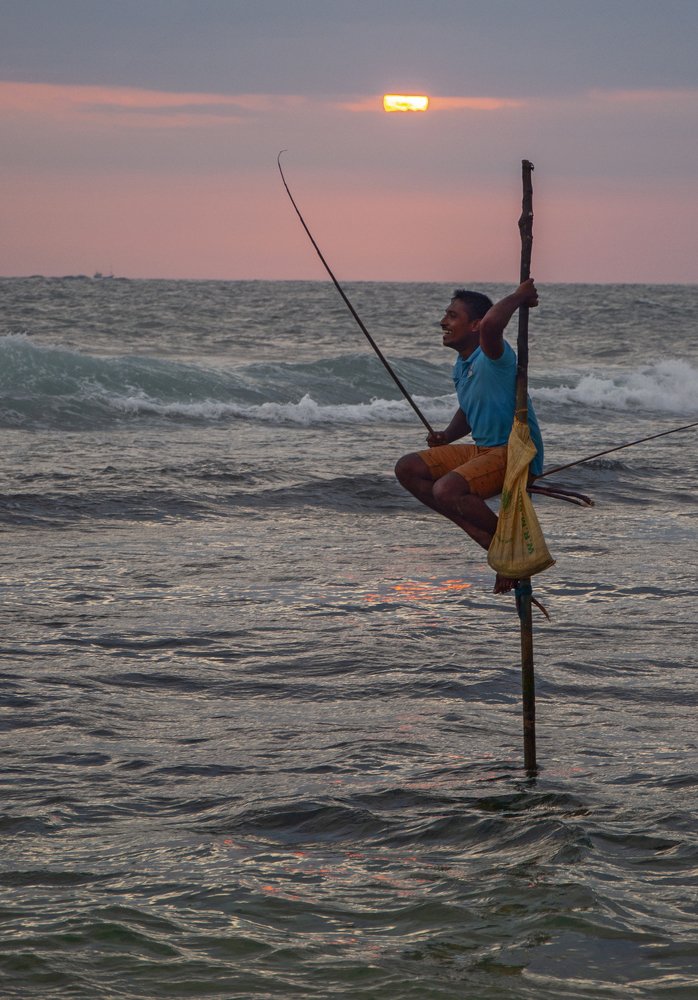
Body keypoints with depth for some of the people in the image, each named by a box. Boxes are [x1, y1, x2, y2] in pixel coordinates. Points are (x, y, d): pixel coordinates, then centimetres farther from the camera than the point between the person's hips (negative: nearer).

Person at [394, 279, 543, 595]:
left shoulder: (492, 356, -19)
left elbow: (491, 324, -44)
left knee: (446, 491, -30)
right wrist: (447, 436, 9)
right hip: (483, 450, 10)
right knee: (408, 469, 5)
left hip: (516, 453, -10)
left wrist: (518, 297, -27)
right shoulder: (461, 366, 11)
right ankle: (492, 542, -1)